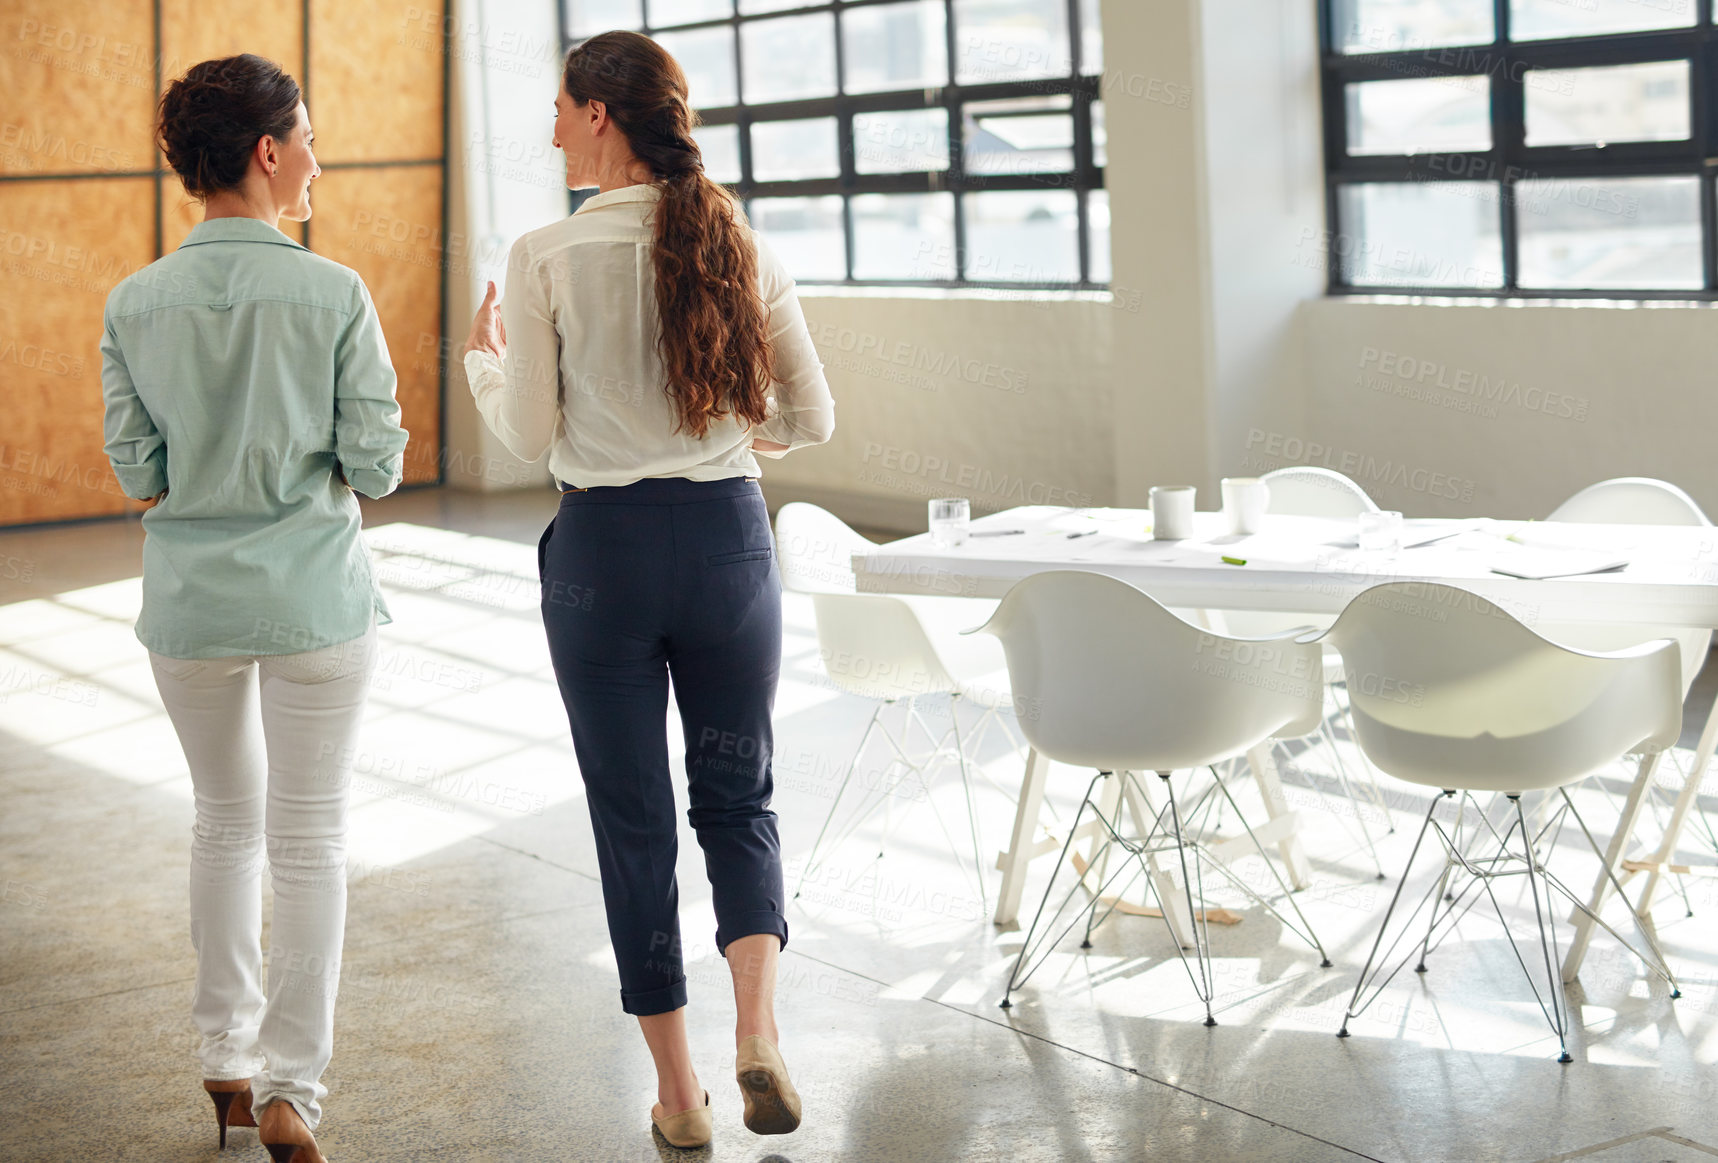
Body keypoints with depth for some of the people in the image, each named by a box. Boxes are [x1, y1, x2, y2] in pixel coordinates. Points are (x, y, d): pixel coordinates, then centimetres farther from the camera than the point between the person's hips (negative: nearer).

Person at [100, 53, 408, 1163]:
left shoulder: (136, 303, -4)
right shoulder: (334, 294, -13)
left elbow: (137, 472, -3)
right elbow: (378, 466, -10)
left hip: (191, 601, 3)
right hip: (315, 596, -3)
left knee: (226, 822, 20)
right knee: (310, 839, 7)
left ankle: (227, 1063, 29)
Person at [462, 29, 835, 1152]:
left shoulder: (548, 257, -10)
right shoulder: (742, 244, 0)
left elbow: (530, 436, -5)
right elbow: (812, 419, 4)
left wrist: (484, 355, 15)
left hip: (603, 548, -2)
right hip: (728, 535, 3)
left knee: (634, 816, 10)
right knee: (738, 794, 18)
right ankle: (757, 1028, -4)